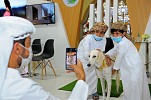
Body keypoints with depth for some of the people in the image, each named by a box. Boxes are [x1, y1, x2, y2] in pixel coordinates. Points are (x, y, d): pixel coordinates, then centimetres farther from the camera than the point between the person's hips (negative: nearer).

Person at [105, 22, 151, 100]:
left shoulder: (123, 43, -22)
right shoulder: (120, 42, 10)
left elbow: (119, 57, -15)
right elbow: (113, 51, 20)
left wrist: (115, 68, -1)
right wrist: (107, 55, 0)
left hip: (134, 69, -10)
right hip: (130, 68, 10)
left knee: (133, 90, -2)